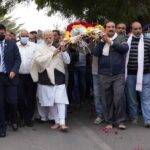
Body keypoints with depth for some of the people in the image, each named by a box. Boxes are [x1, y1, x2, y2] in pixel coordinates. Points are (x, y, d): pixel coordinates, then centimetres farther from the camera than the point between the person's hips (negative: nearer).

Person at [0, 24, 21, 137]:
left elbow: (18, 59, 2)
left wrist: (14, 71, -11)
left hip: (10, 77, 0)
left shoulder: (12, 44, 6)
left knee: (13, 102, 2)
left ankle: (14, 121, 29)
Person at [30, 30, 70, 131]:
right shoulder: (41, 49, 2)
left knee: (60, 100, -8)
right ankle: (57, 121, 19)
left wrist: (63, 51, -15)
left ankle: (62, 123, -9)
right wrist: (52, 53, -14)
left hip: (59, 78, 0)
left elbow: (67, 61, 2)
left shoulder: (58, 47, 5)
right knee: (51, 101, 7)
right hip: (47, 79, 1)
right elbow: (39, 60, -15)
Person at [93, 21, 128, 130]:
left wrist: (111, 42, -12)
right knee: (107, 100, 7)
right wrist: (103, 41, -12)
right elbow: (96, 53, -4)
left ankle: (120, 121, 6)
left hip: (119, 75, -2)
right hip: (104, 75, 2)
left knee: (119, 98, -8)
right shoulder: (100, 40, 11)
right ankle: (110, 121, 18)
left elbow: (125, 48, -11)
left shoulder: (121, 39, 7)